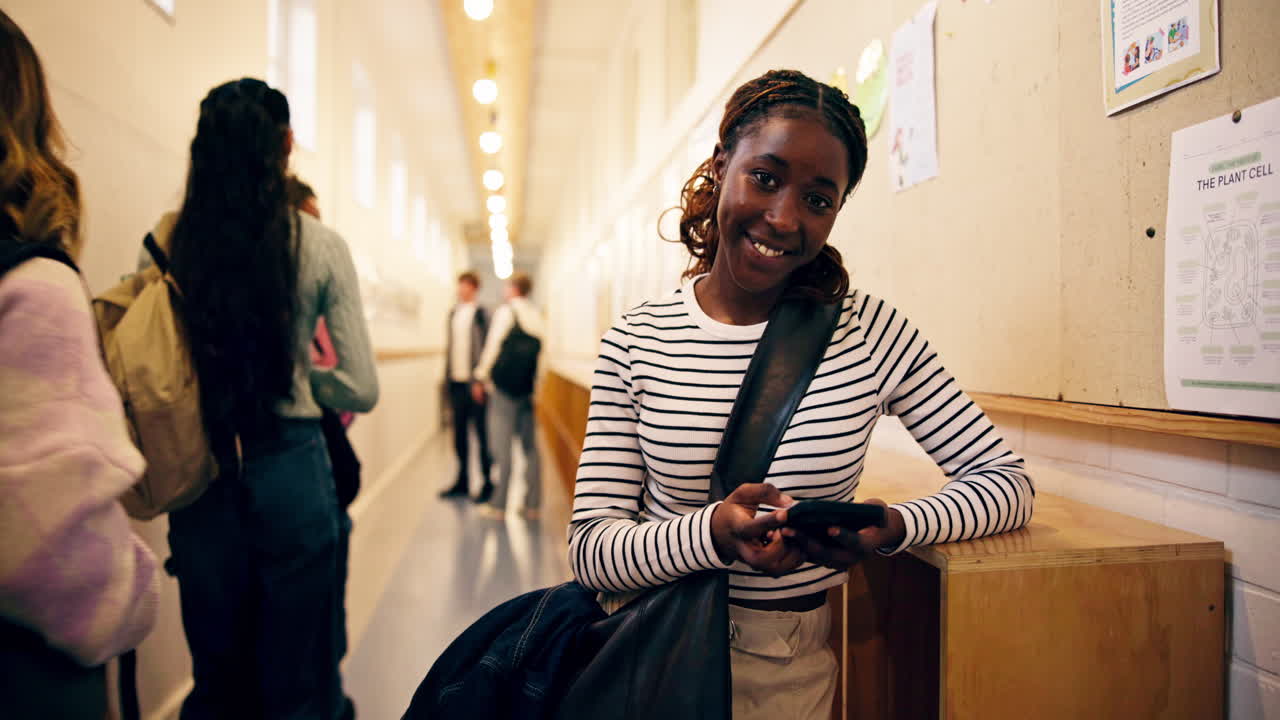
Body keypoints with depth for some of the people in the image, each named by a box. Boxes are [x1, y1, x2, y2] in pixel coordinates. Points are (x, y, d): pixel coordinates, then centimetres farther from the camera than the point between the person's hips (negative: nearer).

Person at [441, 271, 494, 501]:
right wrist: (447, 373, 13)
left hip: (475, 382, -6)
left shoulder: (481, 314, -6)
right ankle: (462, 481, 23)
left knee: (481, 433, 1)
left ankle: (487, 483, 9)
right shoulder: (453, 313, 14)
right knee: (459, 433, 12)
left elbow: (488, 346, -10)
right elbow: (450, 345, 18)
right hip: (456, 381, 6)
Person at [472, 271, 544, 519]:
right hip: (529, 389, 5)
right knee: (530, 446, 9)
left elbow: (492, 346, -8)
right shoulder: (537, 315, 8)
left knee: (502, 445, -1)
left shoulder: (505, 312, -5)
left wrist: (481, 377, 1)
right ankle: (532, 504, 12)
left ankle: (498, 504, 1)